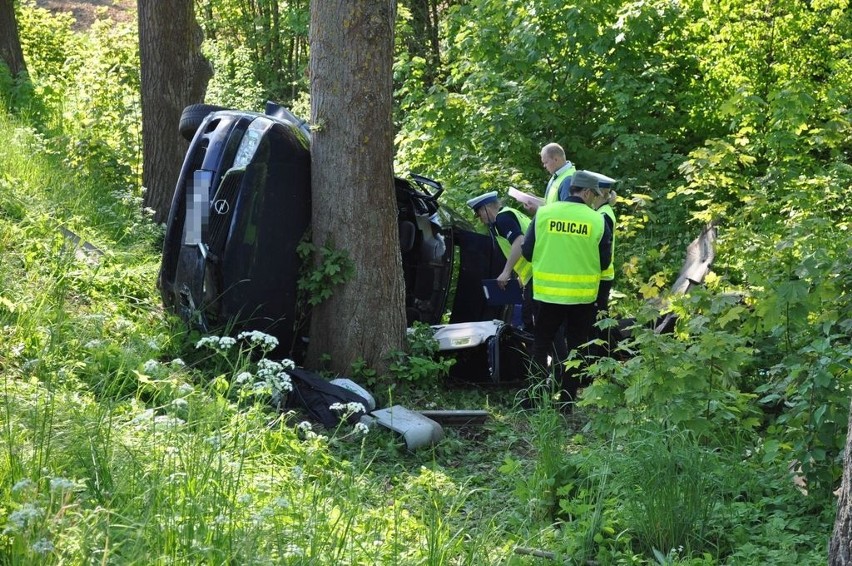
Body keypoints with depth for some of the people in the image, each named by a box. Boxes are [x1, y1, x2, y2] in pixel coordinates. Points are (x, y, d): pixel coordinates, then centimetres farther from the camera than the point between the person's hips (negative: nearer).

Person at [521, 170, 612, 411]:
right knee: (575, 348, 13)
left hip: (549, 292, 0)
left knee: (540, 345, 14)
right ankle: (566, 404, 14)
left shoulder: (544, 213, -5)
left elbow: (527, 252, 0)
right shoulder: (597, 221, -7)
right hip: (583, 295, 0)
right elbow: (604, 262, -1)